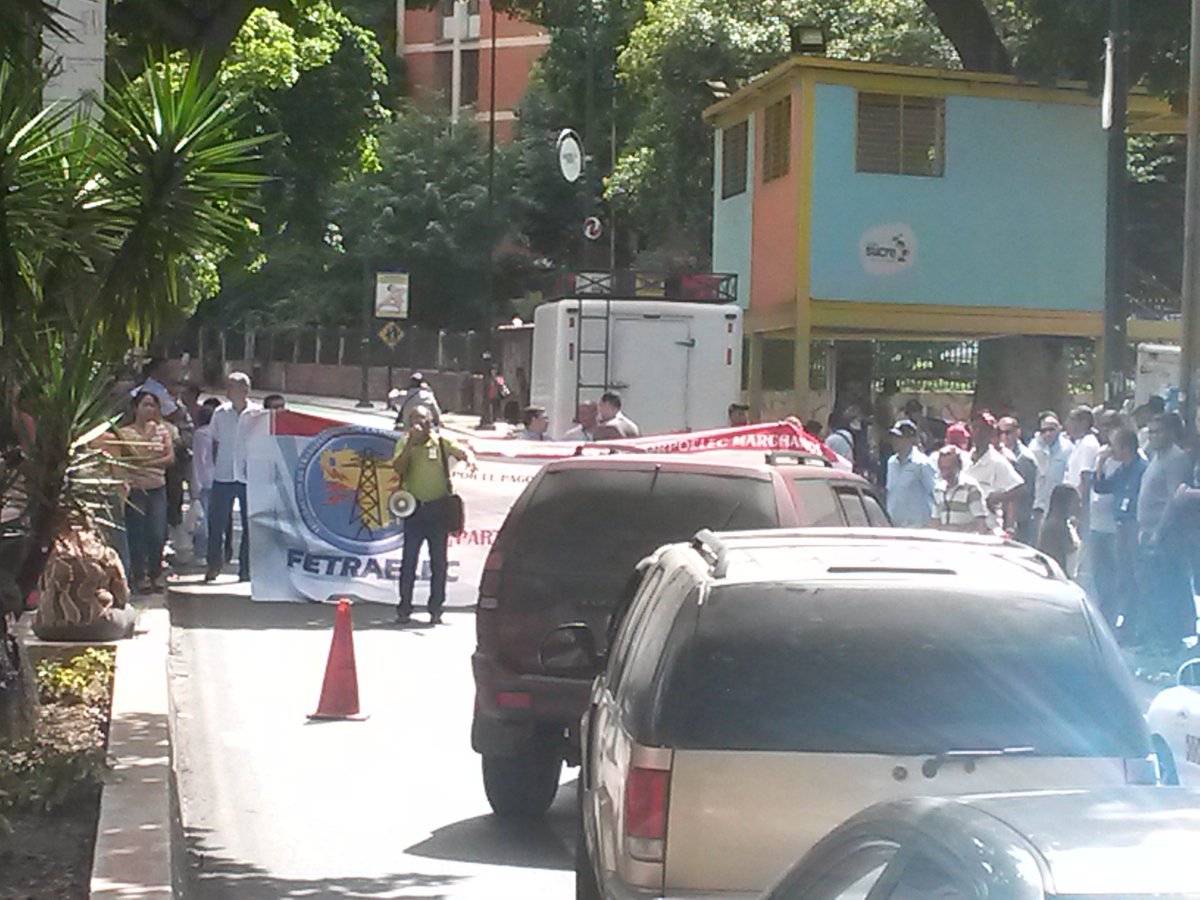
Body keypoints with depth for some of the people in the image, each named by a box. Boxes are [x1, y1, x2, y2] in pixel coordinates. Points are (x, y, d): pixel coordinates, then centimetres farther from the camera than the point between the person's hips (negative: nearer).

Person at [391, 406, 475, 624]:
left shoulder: (442, 442, 2)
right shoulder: (404, 444, 4)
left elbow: (463, 451, -11)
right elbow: (398, 468, -10)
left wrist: (469, 458, -34)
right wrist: (411, 442, -16)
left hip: (438, 509, 0)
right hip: (414, 509, 0)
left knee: (438, 561, 4)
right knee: (409, 560, 1)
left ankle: (436, 608, 11)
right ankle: (404, 608, 6)